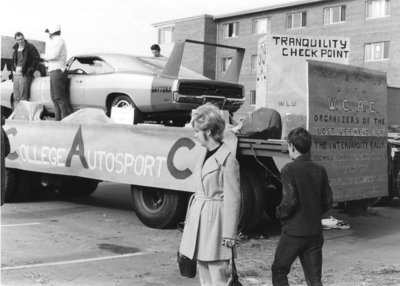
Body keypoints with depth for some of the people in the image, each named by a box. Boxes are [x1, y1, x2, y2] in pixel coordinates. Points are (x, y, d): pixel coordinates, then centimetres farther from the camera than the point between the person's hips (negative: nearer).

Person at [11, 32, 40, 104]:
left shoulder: (30, 47, -2)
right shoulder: (15, 48, 17)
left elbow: (36, 58, -6)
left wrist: (30, 69, -10)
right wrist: (13, 70, 12)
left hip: (25, 74, -7)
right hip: (16, 74, 7)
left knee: (23, 96, -11)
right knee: (16, 97, 8)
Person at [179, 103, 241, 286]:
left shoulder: (227, 159, -14)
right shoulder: (205, 155, 11)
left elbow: (233, 198, -13)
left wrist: (229, 234, -13)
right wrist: (189, 220, 15)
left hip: (215, 221, -8)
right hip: (198, 218, 8)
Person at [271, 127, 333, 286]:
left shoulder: (289, 169, -13)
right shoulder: (320, 170, 3)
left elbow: (289, 201, -20)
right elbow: (327, 201, 5)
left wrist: (280, 213, -1)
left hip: (293, 232, -5)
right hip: (315, 231, 5)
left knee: (279, 272, 13)